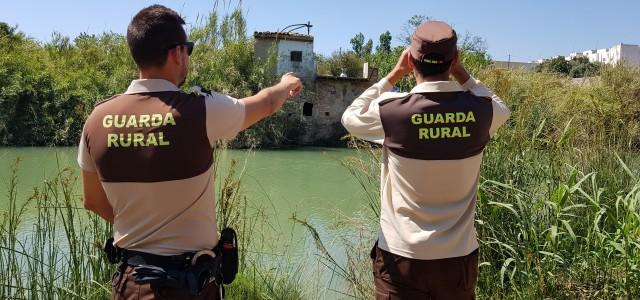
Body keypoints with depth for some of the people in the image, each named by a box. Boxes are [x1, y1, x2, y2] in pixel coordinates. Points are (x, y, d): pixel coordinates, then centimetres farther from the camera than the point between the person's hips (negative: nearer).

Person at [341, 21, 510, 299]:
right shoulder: (479, 111, -9)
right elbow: (501, 107, 17)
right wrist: (460, 73, 10)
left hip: (401, 257, -2)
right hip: (459, 256, 3)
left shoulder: (392, 110, -16)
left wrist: (394, 74, 7)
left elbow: (350, 117, 7)